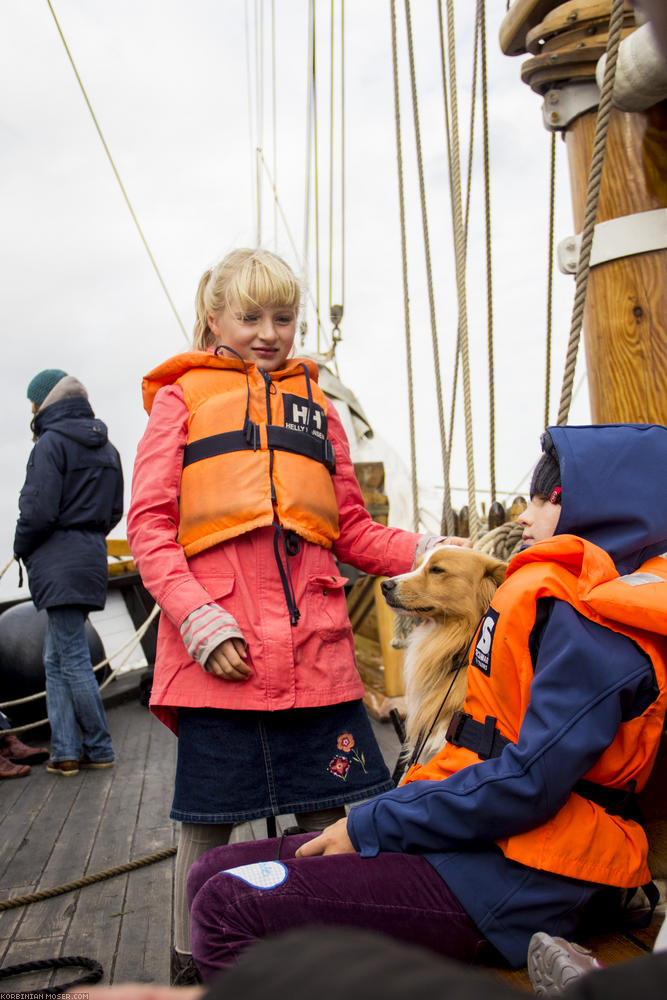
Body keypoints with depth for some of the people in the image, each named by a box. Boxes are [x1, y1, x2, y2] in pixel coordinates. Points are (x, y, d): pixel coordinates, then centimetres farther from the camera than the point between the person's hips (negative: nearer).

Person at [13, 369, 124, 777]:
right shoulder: (107, 448, 16)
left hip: (59, 563, -8)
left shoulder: (52, 442, -10)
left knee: (73, 659, -1)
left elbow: (39, 510, -15)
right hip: (92, 557, 8)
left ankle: (99, 750, 7)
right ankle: (65, 751, 10)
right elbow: (114, 511, 17)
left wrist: (22, 548, 1)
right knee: (56, 660, 12)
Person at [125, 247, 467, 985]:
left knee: (331, 814, 8)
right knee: (208, 820, 8)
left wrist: (428, 552, 0)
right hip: (218, 653, -3)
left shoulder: (315, 407, 20)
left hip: (315, 647, 3)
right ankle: (189, 967, 30)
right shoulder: (182, 398, 10)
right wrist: (197, 618, -11)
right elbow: (149, 525, 1)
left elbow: (353, 532, 17)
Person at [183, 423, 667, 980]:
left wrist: (371, 827, -15)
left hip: (511, 889, -10)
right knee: (215, 873, 3)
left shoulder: (591, 619, -13)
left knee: (227, 909, -22)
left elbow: (532, 781, -23)